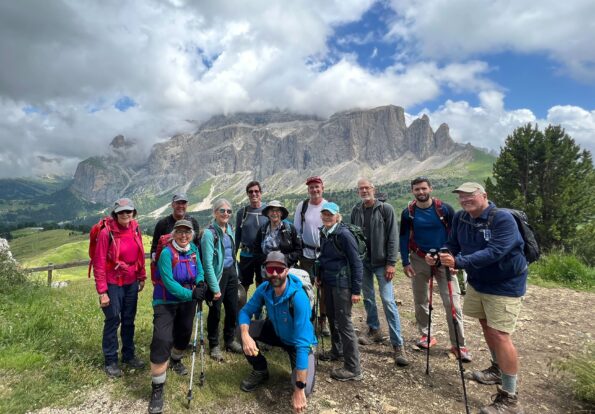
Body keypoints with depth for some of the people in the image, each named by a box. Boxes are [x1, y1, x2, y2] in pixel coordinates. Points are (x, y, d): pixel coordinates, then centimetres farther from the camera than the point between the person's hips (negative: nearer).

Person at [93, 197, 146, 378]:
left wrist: (142, 278, 11)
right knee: (113, 321, 6)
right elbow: (99, 263, -15)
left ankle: (128, 355, 32)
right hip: (113, 284, -5)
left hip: (131, 283, 5)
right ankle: (111, 361, 23)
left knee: (129, 320, 16)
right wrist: (102, 291, -15)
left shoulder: (135, 228, -1)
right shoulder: (106, 232, -17)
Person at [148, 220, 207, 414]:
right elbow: (169, 283, -27)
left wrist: (200, 282, -14)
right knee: (162, 340, -13)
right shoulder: (167, 253, -23)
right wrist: (191, 294, -35)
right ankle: (157, 389, 2)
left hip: (187, 301, 6)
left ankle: (176, 360, 53)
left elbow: (199, 269, 8)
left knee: (184, 333, 20)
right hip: (166, 302, -6)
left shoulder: (193, 249, -5)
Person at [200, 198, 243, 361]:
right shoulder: (209, 233, -16)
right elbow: (208, 263, -17)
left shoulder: (230, 229, 5)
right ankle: (214, 346, 27)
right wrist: (215, 287, -17)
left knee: (233, 309, 14)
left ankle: (229, 340, 34)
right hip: (218, 274, -6)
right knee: (215, 311, 8)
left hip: (231, 272, 6)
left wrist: (236, 273, 12)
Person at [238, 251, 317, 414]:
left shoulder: (298, 297, -37)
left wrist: (299, 389, -40)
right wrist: (245, 335, -33)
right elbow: (245, 311, -10)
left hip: (298, 342, -5)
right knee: (244, 328, -15)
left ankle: (298, 370, 13)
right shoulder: (264, 288, -19)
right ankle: (260, 371, 10)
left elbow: (302, 343, -39)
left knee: (303, 390, -24)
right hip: (277, 332, 5)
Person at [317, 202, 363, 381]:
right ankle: (337, 351, 39)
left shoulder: (344, 234, -16)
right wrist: (320, 276, 12)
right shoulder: (324, 233, 5)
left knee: (344, 322, -3)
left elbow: (356, 263, -15)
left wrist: (356, 290, -16)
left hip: (342, 283, -7)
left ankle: (353, 369, 6)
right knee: (332, 318, 18)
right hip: (328, 282, 7)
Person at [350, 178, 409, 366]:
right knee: (368, 298, 14)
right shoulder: (356, 211, 6)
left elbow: (392, 237, -8)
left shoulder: (385, 209, -5)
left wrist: (391, 263, -13)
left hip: (381, 262, -4)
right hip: (362, 262, 4)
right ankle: (374, 331, 33)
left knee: (388, 301, -6)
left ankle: (398, 345, 2)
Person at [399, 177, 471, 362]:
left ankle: (458, 345, 7)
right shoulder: (408, 212, -2)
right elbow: (403, 238, 4)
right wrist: (405, 262, -2)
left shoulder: (445, 208, -7)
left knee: (453, 303, -4)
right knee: (420, 301, 10)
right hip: (419, 260, 2)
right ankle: (425, 335, 28)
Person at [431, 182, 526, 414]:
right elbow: (453, 245, -1)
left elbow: (494, 252, -35)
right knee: (486, 325, 20)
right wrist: (438, 256, -21)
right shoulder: (460, 218, -3)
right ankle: (498, 369, 44)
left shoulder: (503, 219, -25)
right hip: (477, 281, 8)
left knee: (499, 334, -10)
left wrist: (459, 262, -43)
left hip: (505, 284, -7)